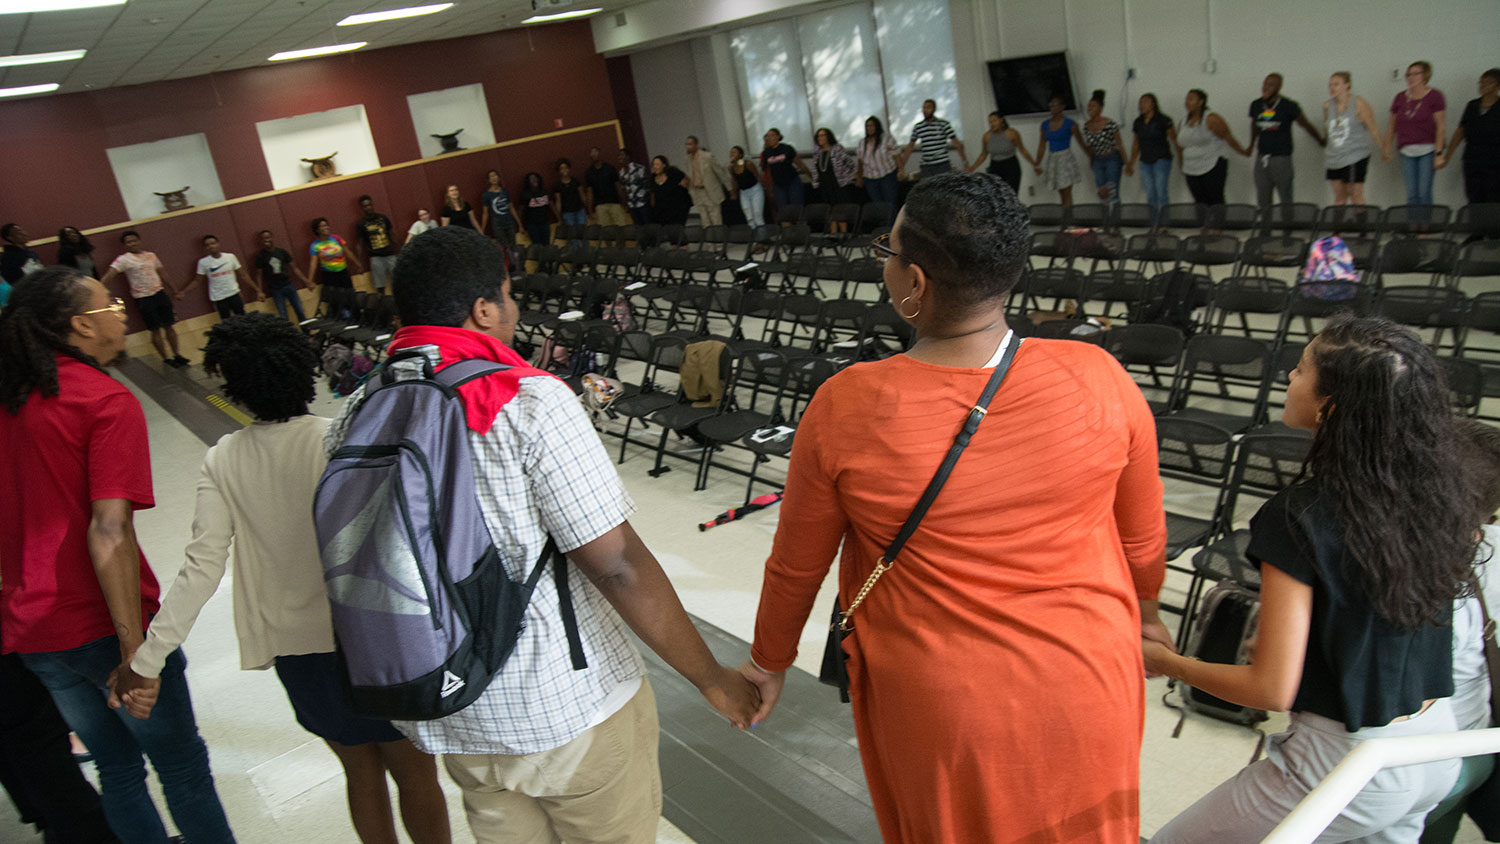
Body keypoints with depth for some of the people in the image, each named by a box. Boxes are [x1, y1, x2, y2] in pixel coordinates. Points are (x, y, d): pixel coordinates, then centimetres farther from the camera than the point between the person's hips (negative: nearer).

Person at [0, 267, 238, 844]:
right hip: (104, 624, -7)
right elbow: (110, 532, -24)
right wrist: (136, 650, -24)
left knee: (116, 765, 20)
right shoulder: (109, 402, -15)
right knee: (180, 762, 11)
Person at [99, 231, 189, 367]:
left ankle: (176, 355, 19)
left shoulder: (151, 255, 10)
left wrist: (172, 289, 26)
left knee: (169, 326, 8)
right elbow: (109, 275, -16)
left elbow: (162, 273, 20)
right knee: (155, 330, 1)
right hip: (143, 298, -4)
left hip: (159, 293, 4)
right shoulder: (123, 260, -7)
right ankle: (166, 359, 11)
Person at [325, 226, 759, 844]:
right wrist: (713, 678, -11)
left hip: (440, 718, 6)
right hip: (566, 706, -5)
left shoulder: (354, 418, -2)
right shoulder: (529, 403, -20)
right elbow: (618, 566, -21)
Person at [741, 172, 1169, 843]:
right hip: (1083, 686, 2)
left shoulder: (845, 409, -22)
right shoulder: (1098, 381, -18)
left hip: (936, 708, -1)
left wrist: (770, 662, 12)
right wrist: (1143, 610, 21)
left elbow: (796, 566, -7)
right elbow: (1144, 537, -1)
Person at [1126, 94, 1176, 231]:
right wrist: (1131, 162, 18)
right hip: (1145, 162, 5)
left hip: (1161, 159, -5)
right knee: (1151, 194, 3)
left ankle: (1163, 225, -3)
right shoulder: (1138, 123, 10)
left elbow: (1175, 140, -2)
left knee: (1161, 192, -7)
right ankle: (1154, 226, 7)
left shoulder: (1163, 121, -6)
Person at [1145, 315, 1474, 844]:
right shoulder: (1438, 495, -5)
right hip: (1440, 747, 7)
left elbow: (1272, 690, -21)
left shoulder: (1300, 518, -24)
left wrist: (1167, 662, -7)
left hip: (1349, 761, -7)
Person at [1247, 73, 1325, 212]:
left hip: (1281, 158, -4)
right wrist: (1251, 146, 38)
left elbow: (1306, 125, 7)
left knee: (1286, 200, -3)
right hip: (1261, 158, 4)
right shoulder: (1256, 105, 8)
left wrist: (1321, 141, 18)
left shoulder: (1288, 106, -4)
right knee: (1262, 202, 3)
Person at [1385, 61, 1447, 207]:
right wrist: (1387, 148, 10)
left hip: (1427, 150, -3)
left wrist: (1438, 152, -12)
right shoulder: (1400, 98, 11)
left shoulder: (1434, 96, -1)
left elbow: (1441, 126, -5)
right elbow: (1392, 125, 17)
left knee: (1424, 192, -6)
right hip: (1406, 151, 3)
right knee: (1411, 193, -1)